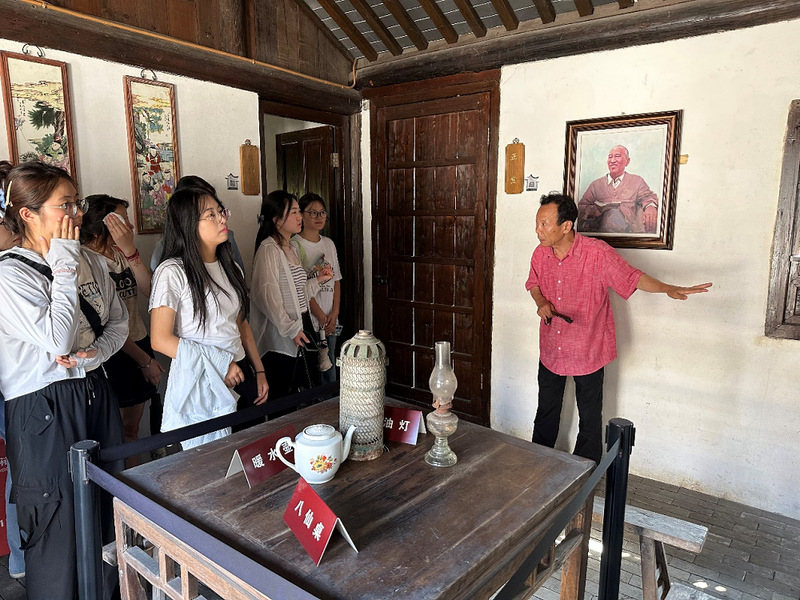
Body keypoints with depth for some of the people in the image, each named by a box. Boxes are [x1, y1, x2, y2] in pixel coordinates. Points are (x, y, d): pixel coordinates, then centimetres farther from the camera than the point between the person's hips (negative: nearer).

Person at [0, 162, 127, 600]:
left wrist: (94, 352, -10)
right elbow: (59, 337, -22)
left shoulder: (90, 261, 5)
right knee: (59, 528, 8)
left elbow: (119, 321, 10)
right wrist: (64, 263, -18)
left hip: (96, 394, 7)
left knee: (108, 516, 18)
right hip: (45, 410, -6)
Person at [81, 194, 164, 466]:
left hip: (139, 343, 7)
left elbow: (149, 289, -10)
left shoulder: (121, 255, 5)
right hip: (114, 354, -7)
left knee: (133, 425, 17)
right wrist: (145, 361, -10)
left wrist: (129, 249, -20)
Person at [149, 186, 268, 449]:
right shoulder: (172, 272, -12)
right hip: (199, 385, -6)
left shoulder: (230, 268, 10)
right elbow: (161, 340, -15)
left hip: (241, 374, 6)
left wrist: (259, 371, 10)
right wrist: (220, 365, -18)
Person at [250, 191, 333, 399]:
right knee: (284, 397, -1)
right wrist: (291, 329, -19)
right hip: (282, 336, -9)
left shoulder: (291, 248, 16)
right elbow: (267, 296, -21)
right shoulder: (268, 249, -13)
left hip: (301, 327, 9)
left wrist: (318, 280, 10)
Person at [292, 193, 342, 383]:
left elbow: (336, 280, 12)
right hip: (308, 319, -6)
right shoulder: (295, 245, -7)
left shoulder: (329, 244, 12)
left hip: (330, 320, 6)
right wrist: (320, 316, -10)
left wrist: (334, 313, 1)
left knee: (329, 368, 11)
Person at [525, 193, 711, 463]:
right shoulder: (540, 254, -6)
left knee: (589, 418, 12)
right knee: (546, 413, 19)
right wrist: (540, 301, -8)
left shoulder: (597, 253, -20)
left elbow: (632, 277, -10)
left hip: (587, 350, -4)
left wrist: (668, 288, -25)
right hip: (551, 350, 4)